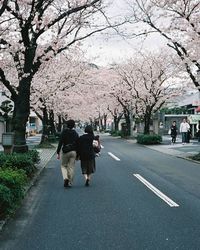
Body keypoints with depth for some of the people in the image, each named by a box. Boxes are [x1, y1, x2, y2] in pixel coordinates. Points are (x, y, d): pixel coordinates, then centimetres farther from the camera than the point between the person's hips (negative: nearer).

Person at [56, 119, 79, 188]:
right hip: (73, 152, 2)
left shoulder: (64, 132, -5)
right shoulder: (75, 133, 6)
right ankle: (70, 182, 8)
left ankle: (65, 178, -10)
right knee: (71, 167, 7)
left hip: (65, 152, -2)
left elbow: (60, 143, -10)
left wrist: (58, 153, -7)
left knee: (63, 166, 13)